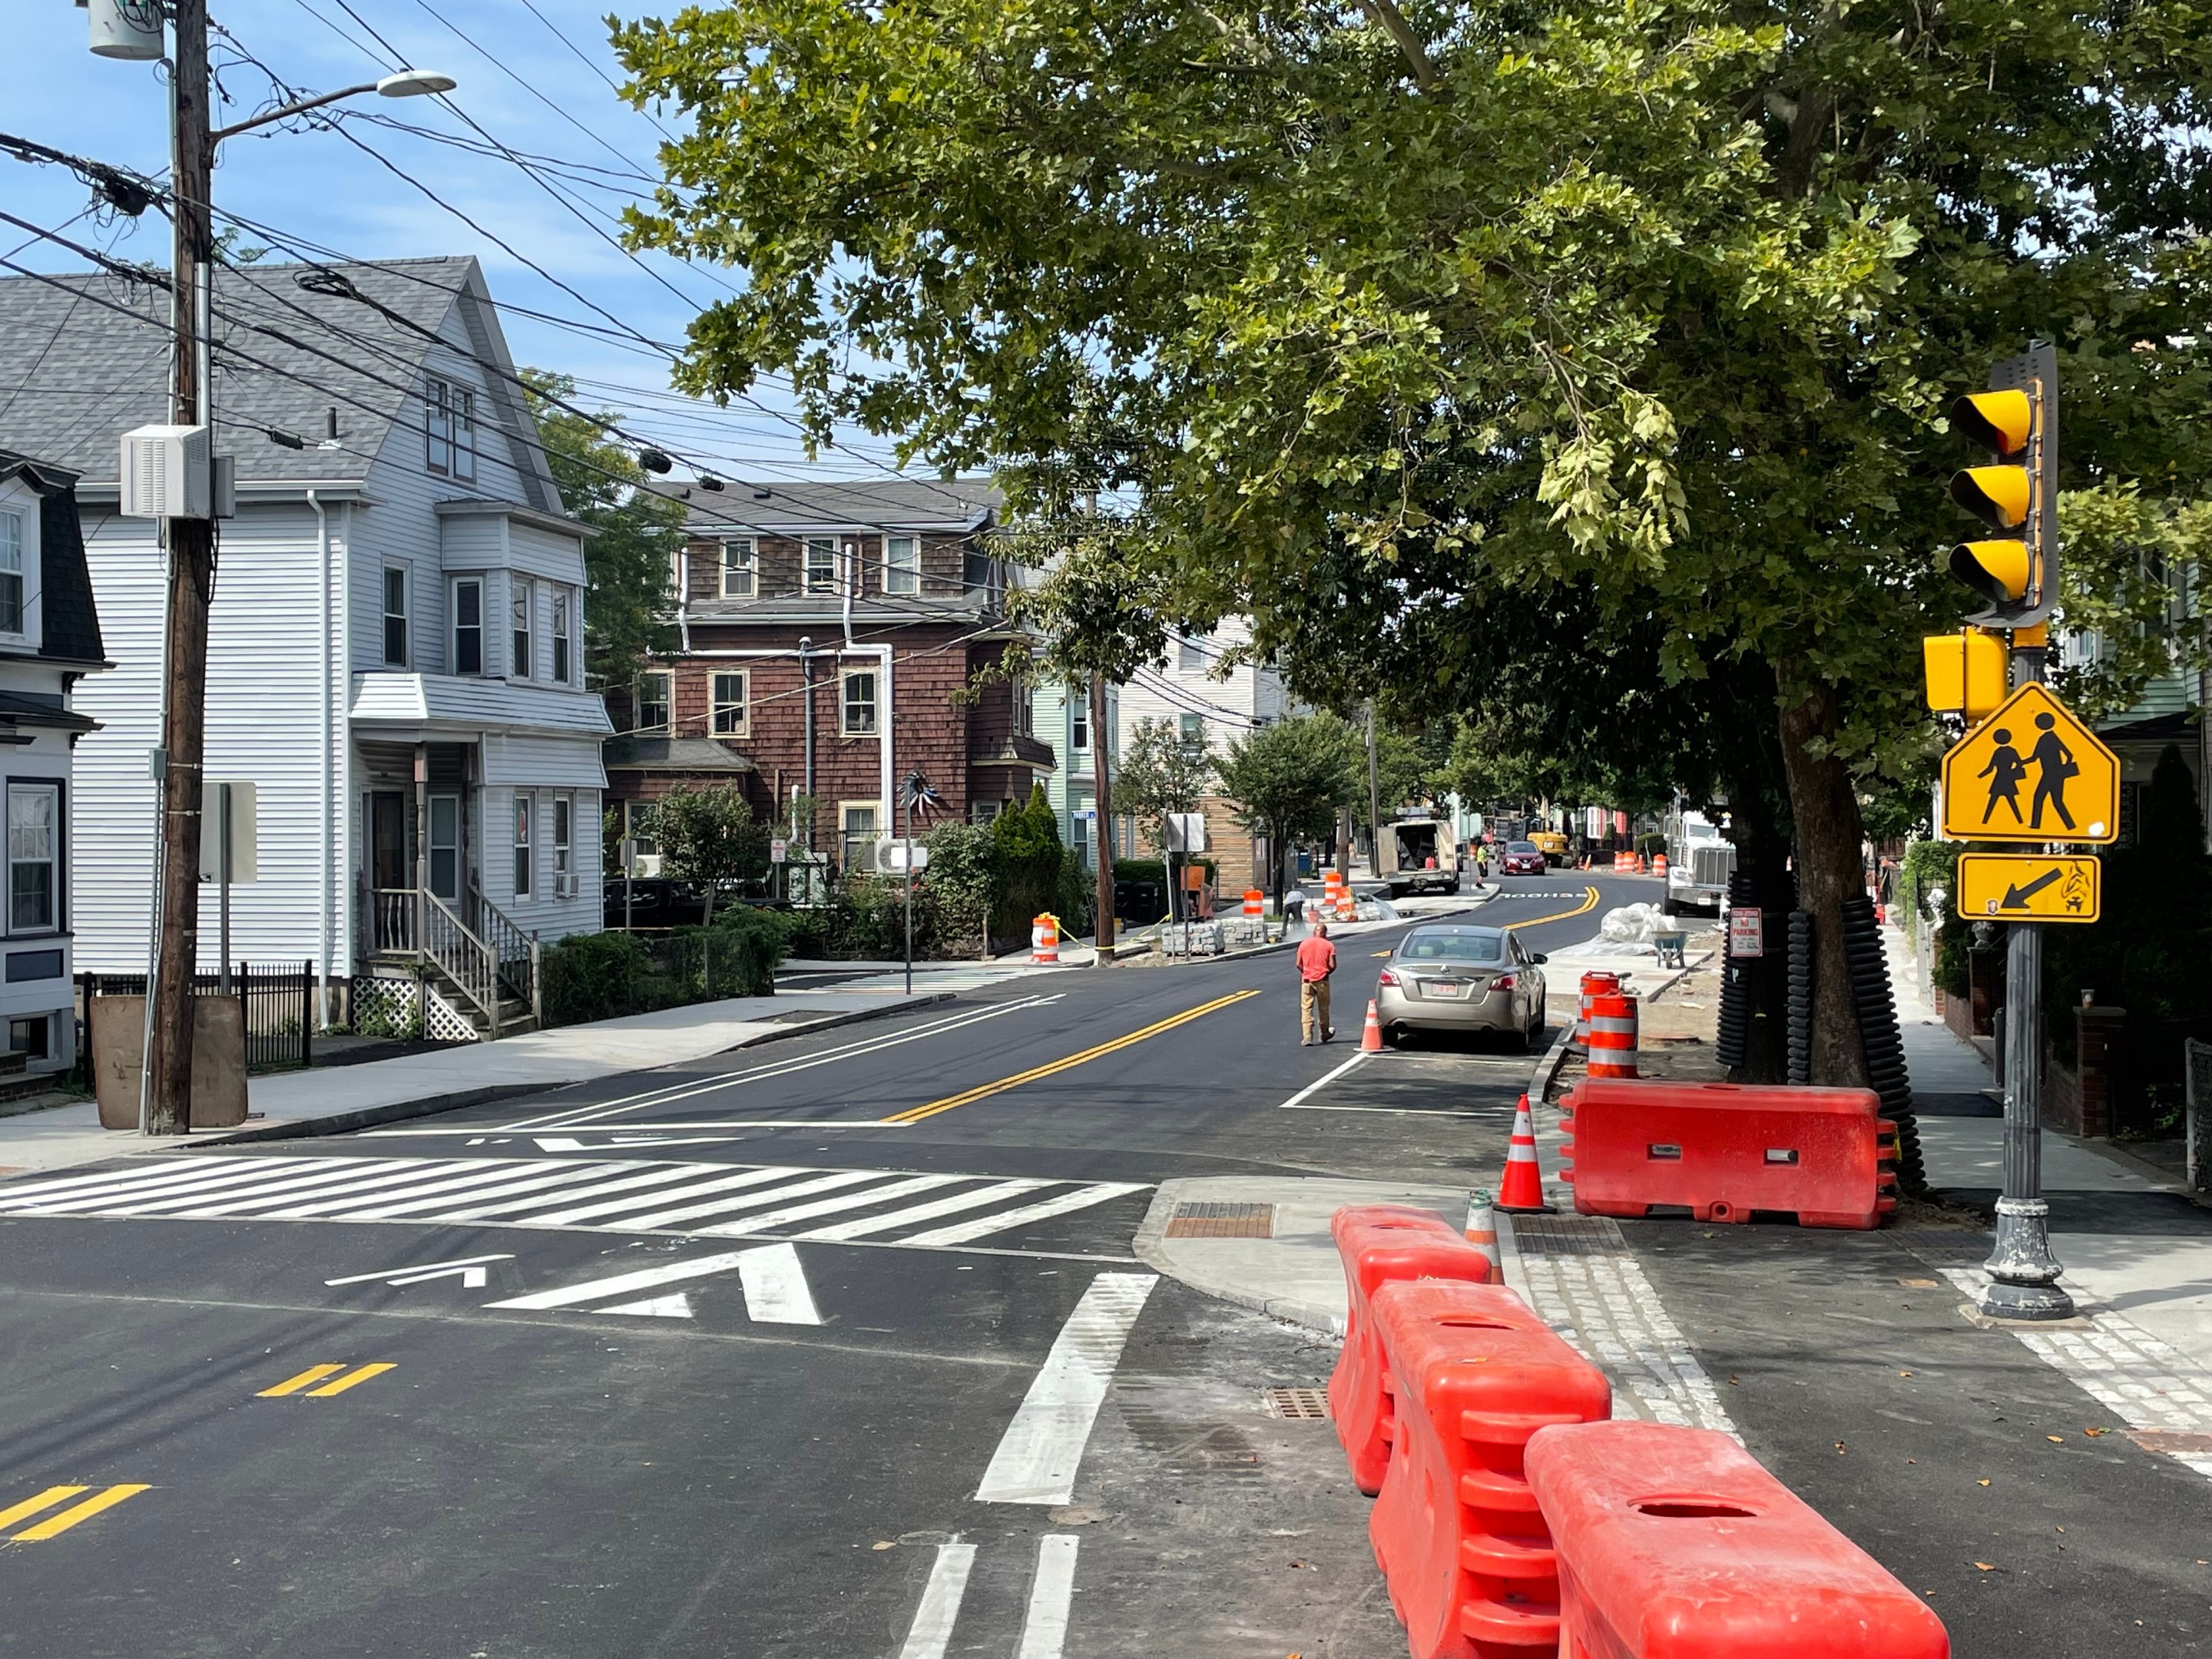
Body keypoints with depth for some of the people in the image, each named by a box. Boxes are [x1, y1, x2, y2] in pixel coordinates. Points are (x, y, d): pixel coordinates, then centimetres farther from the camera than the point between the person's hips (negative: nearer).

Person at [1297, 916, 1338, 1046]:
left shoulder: (1304, 944, 2)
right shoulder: (1329, 945, -3)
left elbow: (1299, 964, 1)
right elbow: (1332, 966, -7)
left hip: (1307, 980, 0)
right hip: (1322, 981, 0)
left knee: (1306, 1009, -1)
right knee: (1323, 1008, 16)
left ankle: (1307, 1037, -12)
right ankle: (1324, 1034, 31)